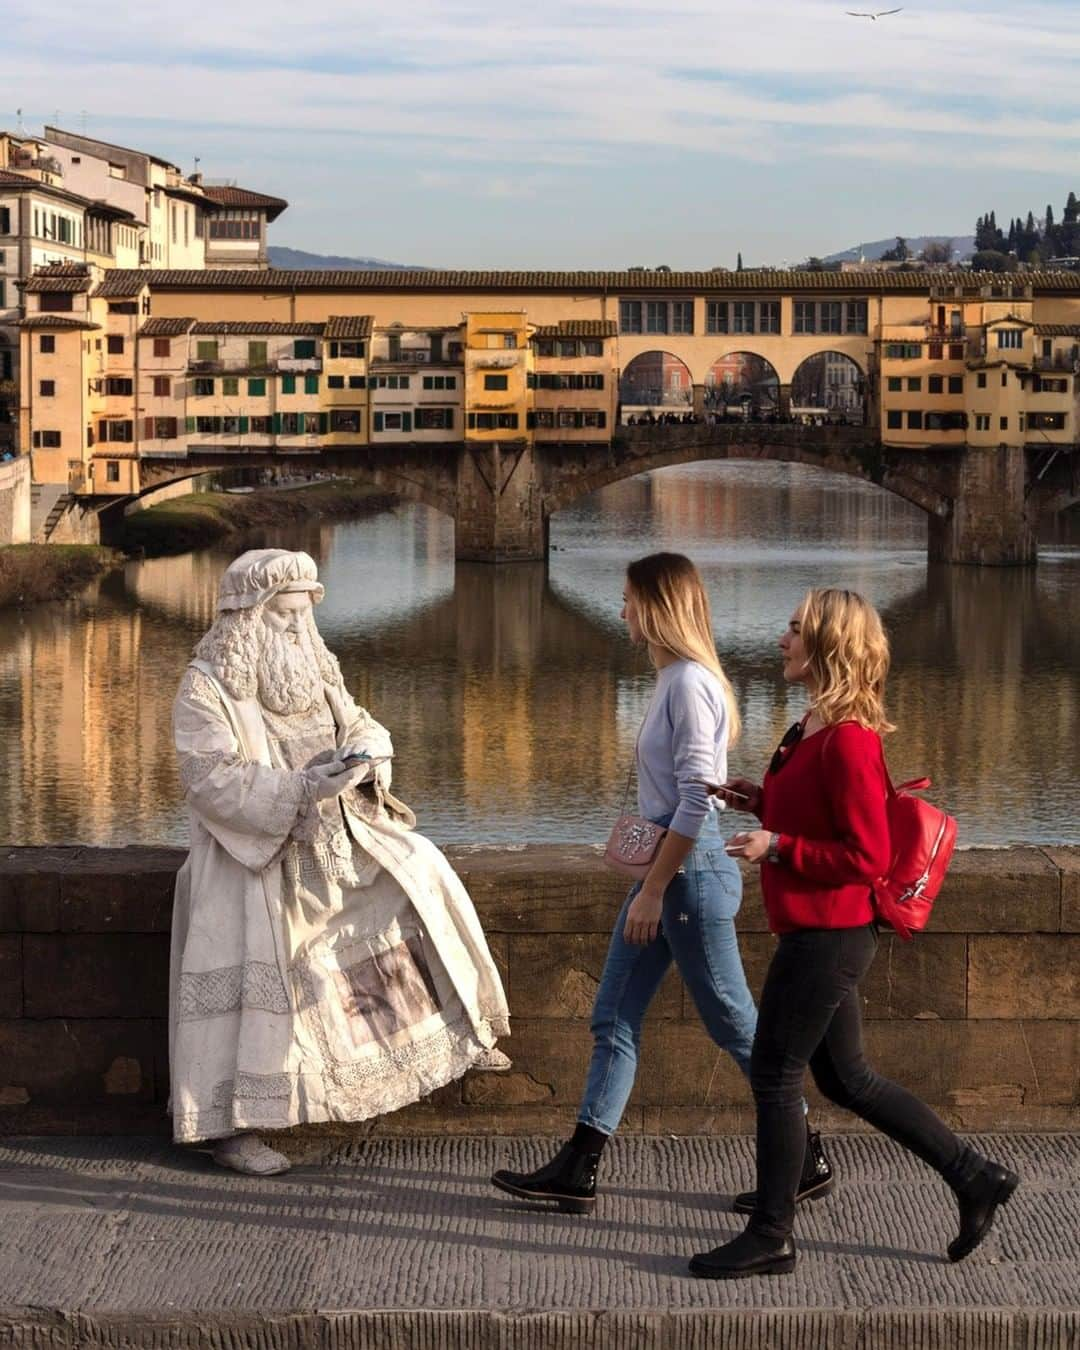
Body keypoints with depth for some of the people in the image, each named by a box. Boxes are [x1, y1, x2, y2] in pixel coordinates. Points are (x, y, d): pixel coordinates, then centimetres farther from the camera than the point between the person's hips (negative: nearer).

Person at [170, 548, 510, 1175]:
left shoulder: (313, 669, 7)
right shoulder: (206, 688, -14)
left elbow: (360, 724, 12)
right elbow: (213, 780, -23)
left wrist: (367, 756, -13)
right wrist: (302, 789, -33)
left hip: (333, 838, 6)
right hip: (255, 854, -6)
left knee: (418, 870, -7)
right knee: (256, 982, -14)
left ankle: (460, 1029, 4)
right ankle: (232, 1128, -5)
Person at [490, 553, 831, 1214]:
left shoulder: (690, 684, -17)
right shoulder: (674, 679, 12)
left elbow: (695, 799, -22)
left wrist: (654, 890, -20)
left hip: (692, 864, -10)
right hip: (666, 861, 10)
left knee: (734, 1022, 1)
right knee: (615, 1017, 8)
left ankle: (809, 1159, 14)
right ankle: (579, 1171, 10)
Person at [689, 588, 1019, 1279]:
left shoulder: (848, 740, -20)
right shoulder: (816, 729, 11)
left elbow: (867, 856, -22)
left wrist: (778, 847, -22)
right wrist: (762, 799, 9)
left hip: (828, 935, -10)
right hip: (820, 932, 10)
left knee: (774, 1074, 0)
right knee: (847, 1078, 16)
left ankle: (772, 1237, 12)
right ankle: (976, 1177, 24)